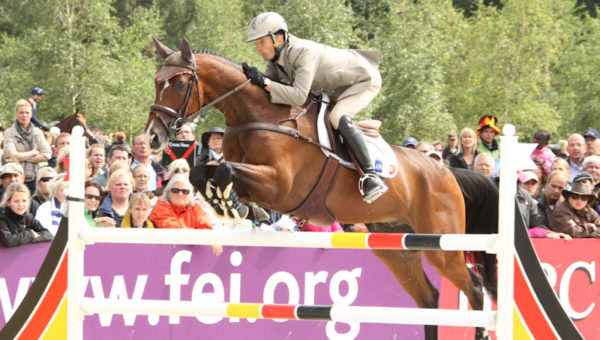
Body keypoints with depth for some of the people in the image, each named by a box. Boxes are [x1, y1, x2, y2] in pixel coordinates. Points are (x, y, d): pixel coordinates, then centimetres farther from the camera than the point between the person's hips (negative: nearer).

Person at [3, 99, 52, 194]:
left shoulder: (37, 132, 9)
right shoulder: (10, 133, -2)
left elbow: (47, 155, 0)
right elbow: (12, 156, -13)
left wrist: (23, 156, -8)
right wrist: (33, 153, -4)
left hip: (33, 179, 3)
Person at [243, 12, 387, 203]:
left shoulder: (303, 52, -36)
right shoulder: (275, 58, -8)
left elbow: (299, 96, -43)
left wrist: (264, 82, -45)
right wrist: (252, 78, -26)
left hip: (365, 80, -10)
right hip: (339, 86, 10)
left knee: (338, 117, -30)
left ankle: (371, 177, -30)